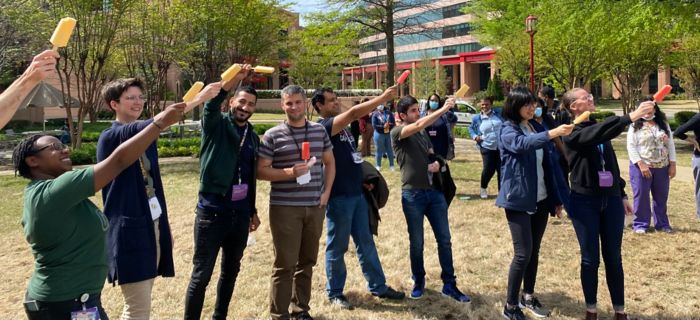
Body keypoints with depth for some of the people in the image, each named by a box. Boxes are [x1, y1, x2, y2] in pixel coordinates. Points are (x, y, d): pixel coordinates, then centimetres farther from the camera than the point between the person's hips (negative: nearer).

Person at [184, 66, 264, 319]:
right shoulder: (216, 124, -4)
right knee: (201, 275, 1)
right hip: (212, 212, -5)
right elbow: (211, 104, -28)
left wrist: (253, 211, 20)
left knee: (231, 272, 17)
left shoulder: (253, 137, 10)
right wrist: (234, 79, -44)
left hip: (240, 214, 6)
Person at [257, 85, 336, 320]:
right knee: (285, 264, 0)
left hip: (315, 207, 4)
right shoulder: (273, 135, -5)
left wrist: (326, 192, 4)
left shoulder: (320, 131, 8)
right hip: (284, 208, -4)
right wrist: (290, 172, -19)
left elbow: (329, 162, 17)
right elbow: (261, 171, -6)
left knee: (307, 261, 13)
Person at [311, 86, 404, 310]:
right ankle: (334, 293, 19)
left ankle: (378, 286, 25)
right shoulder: (323, 127, -14)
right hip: (338, 197, -8)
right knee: (337, 246, 5)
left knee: (366, 243, 15)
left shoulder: (341, 127, 13)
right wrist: (383, 98, -26)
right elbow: (353, 113, -26)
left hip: (356, 193, 8)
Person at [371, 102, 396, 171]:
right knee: (379, 151, 5)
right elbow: (374, 125, -12)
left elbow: (393, 123, 3)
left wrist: (389, 125, -18)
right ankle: (378, 166, 15)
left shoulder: (389, 112, 4)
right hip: (379, 134, -3)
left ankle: (391, 165, 19)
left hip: (389, 134, 3)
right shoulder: (375, 114, -5)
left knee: (390, 150, 9)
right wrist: (383, 127, -20)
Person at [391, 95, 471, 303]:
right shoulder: (397, 133, -6)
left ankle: (449, 285, 15)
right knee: (416, 242, 6)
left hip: (434, 191, 5)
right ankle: (419, 282, 25)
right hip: (412, 194, -5)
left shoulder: (423, 133, 13)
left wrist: (435, 164, 0)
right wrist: (444, 109, -25)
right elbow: (420, 124, -25)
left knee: (444, 239, 6)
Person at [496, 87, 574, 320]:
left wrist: (556, 198, 11)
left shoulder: (538, 128, 9)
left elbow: (549, 165, 12)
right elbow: (523, 143, -33)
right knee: (523, 253, -7)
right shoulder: (508, 130, -9)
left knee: (534, 251, 14)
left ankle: (528, 297, 29)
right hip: (518, 200, -6)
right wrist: (553, 133, -45)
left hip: (541, 199, 6)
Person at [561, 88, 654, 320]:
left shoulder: (598, 127, 10)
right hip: (585, 202, -5)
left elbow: (612, 163, 16)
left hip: (611, 200, 5)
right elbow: (597, 134, -30)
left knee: (613, 258, 9)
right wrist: (630, 117, -37)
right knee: (590, 258, 4)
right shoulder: (573, 133, -9)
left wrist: (622, 194, 16)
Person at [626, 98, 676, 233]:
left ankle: (662, 223, 22)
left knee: (661, 197, 10)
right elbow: (631, 146, -9)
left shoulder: (664, 124, 9)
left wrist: (672, 165, 2)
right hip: (641, 167, -4)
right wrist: (641, 164, -17)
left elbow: (670, 145, 9)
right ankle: (640, 224, 10)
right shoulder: (635, 126, -3)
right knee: (641, 196, 0)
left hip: (662, 167, 4)